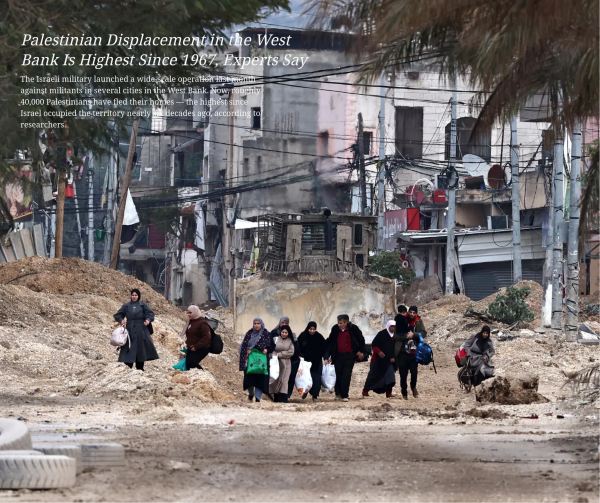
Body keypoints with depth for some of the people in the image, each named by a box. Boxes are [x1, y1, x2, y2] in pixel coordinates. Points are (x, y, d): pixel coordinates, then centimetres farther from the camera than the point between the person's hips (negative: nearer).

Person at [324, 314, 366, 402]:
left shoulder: (353, 328, -10)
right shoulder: (335, 329, -2)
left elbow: (361, 339, 4)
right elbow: (330, 342, 8)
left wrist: (361, 351, 2)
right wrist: (328, 355, 4)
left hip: (349, 356, -3)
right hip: (338, 355, 3)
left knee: (346, 376, -9)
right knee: (338, 375, 4)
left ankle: (344, 396, -5)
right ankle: (338, 394, 19)